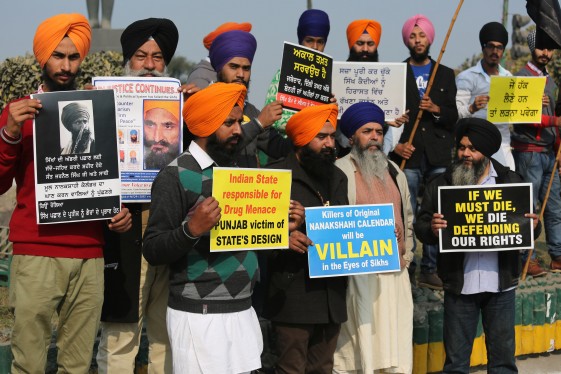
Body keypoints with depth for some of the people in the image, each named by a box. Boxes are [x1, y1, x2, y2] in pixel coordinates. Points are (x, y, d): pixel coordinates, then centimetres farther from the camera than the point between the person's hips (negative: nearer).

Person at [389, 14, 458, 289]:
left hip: (438, 156, 2)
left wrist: (436, 109, -8)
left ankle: (430, 269, 5)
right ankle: (405, 269, 4)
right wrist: (396, 144, -8)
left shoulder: (446, 75, 15)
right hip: (408, 155, -2)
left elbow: (454, 117, 11)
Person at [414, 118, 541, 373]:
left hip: (501, 284, 1)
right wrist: (432, 229, -22)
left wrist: (533, 226, -14)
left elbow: (528, 223, 10)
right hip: (460, 284, -1)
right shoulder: (441, 185, 3)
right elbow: (421, 226, 2)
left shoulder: (511, 181, 5)